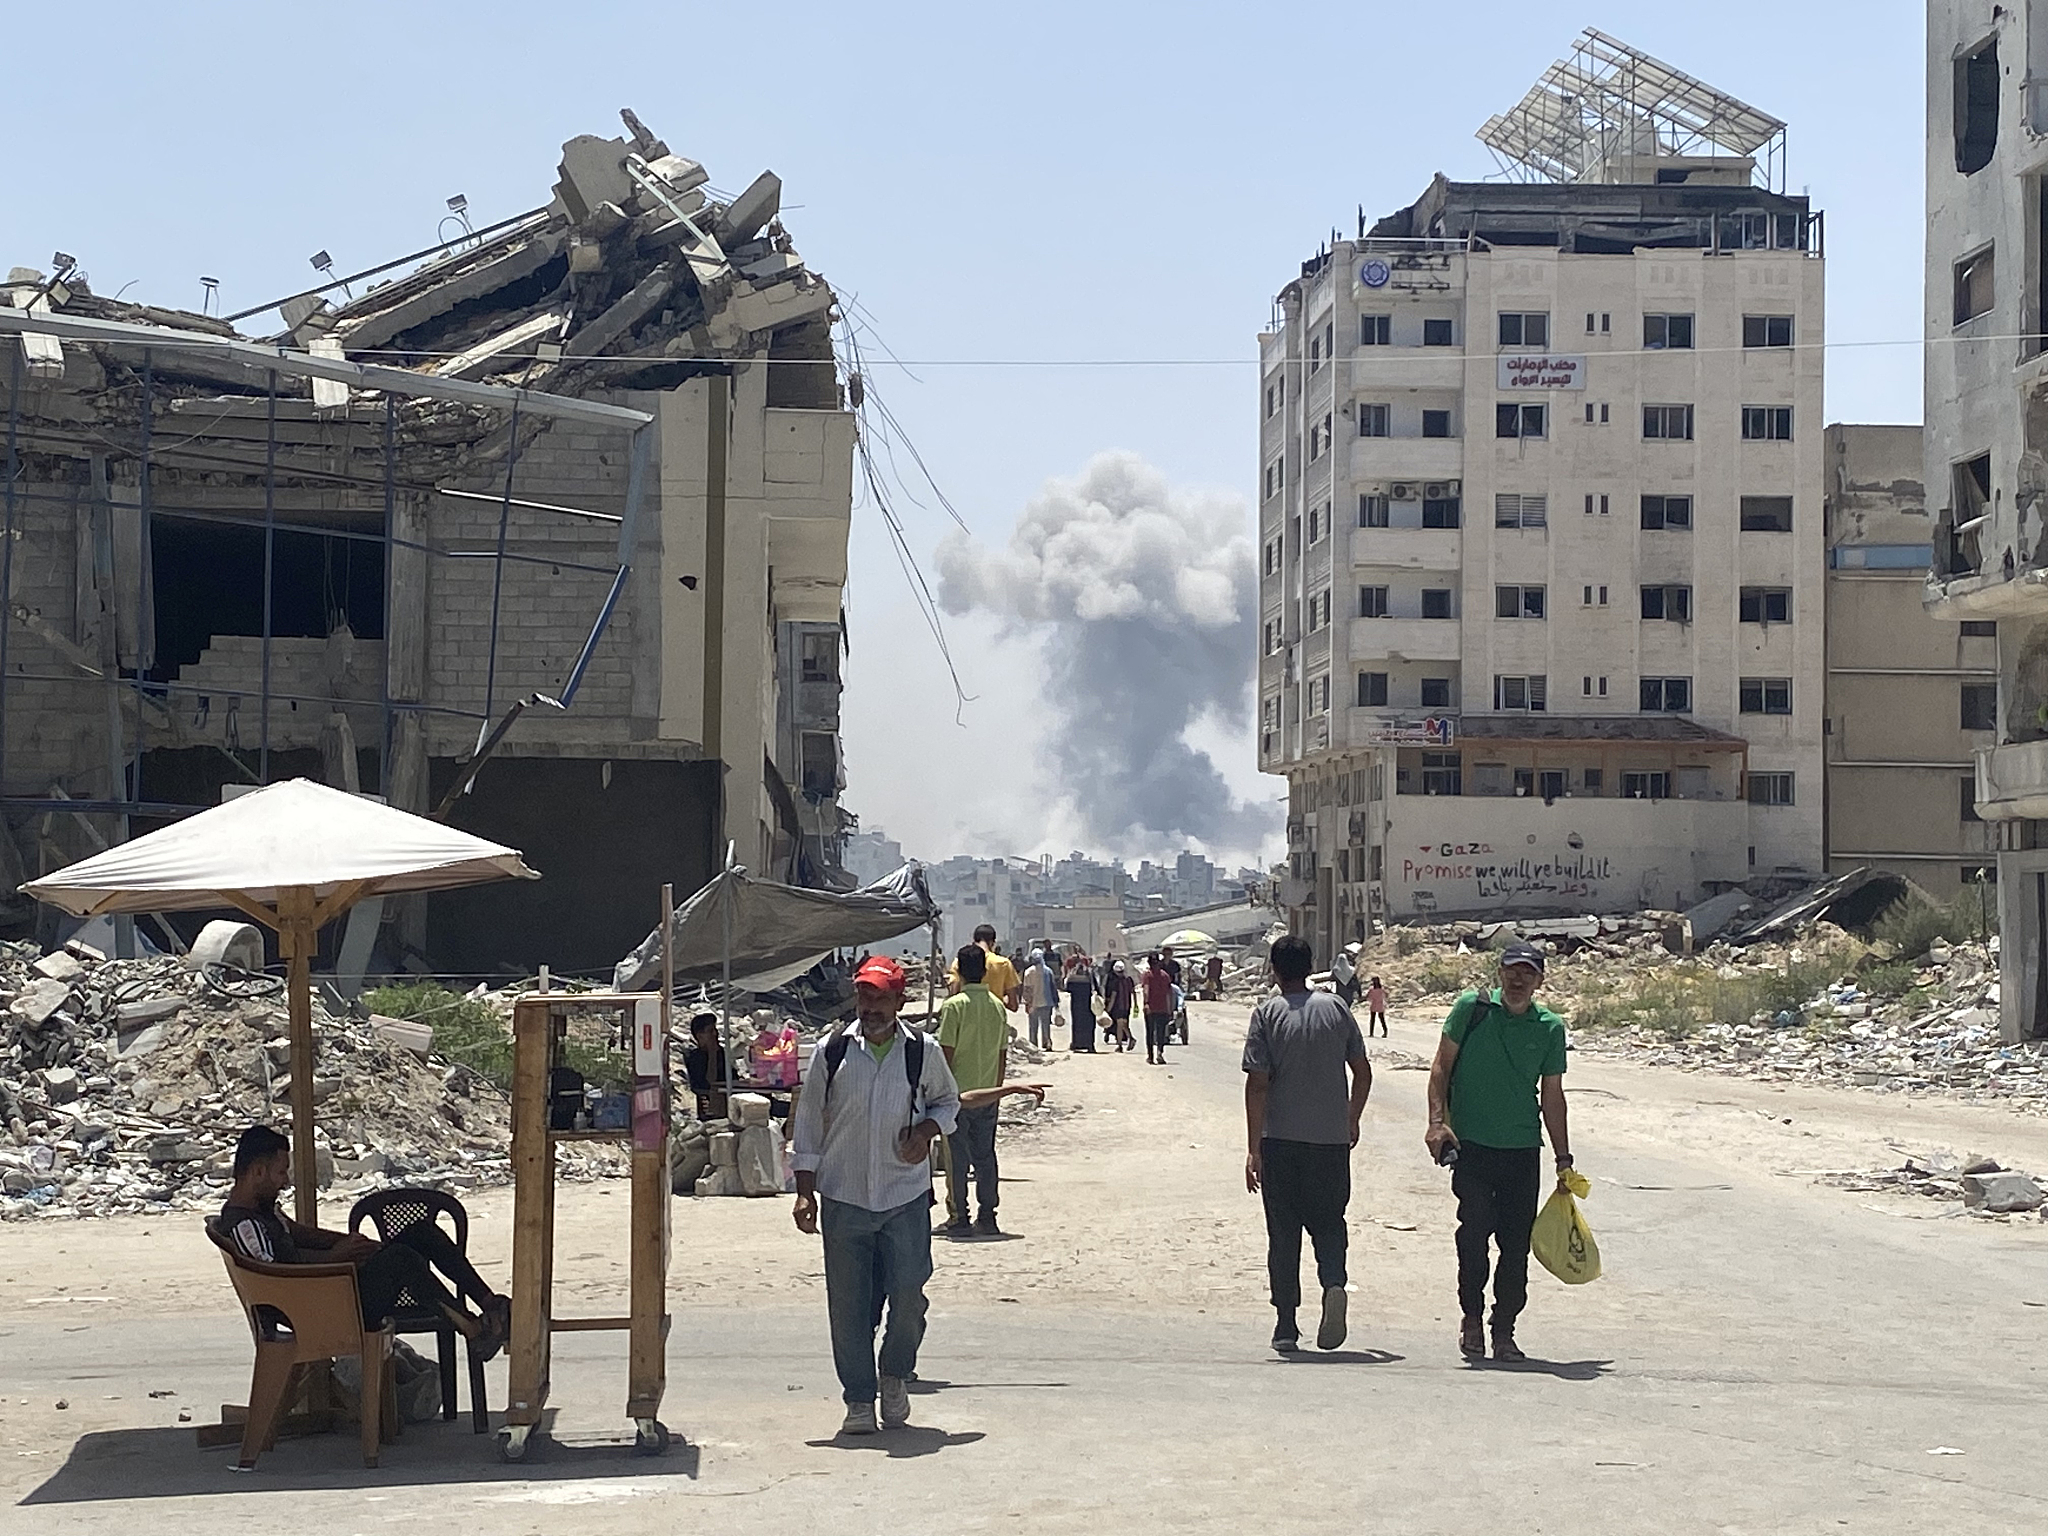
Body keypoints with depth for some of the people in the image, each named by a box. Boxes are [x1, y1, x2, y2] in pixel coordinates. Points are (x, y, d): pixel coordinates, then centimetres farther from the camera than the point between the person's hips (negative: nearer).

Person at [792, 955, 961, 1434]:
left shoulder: (923, 1053, 0)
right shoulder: (832, 1053, -1)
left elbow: (947, 1100, 17)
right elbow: (809, 1122, 5)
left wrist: (927, 1130, -5)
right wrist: (805, 1191, 0)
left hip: (906, 1197, 0)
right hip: (843, 1198, 0)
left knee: (908, 1296, -3)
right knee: (848, 1305, 1)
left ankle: (895, 1375, 25)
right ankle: (859, 1399, 13)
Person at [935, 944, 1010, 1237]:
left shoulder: (954, 1006, -11)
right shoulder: (997, 1006, 5)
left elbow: (946, 1053, -13)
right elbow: (1002, 1055, 10)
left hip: (959, 1092, -5)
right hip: (988, 1093, 5)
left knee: (957, 1157, 0)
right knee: (985, 1155, 10)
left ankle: (958, 1217, 1)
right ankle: (987, 1217, 11)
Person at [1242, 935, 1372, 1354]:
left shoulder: (1267, 1014, -4)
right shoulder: (1336, 1009, 4)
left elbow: (1257, 1083, -9)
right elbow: (1362, 1071, 8)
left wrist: (1254, 1147, -8)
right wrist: (1352, 1120, 23)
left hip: (1279, 1140, -2)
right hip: (1331, 1137, 2)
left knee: (1283, 1232, 7)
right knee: (1328, 1221, 13)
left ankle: (1286, 1326, 8)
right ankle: (1333, 1284, -16)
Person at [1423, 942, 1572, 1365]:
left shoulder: (1550, 1028, 6)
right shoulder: (1472, 1008, -1)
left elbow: (1551, 1096, 12)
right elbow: (1441, 1066, 3)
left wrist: (1563, 1158, 12)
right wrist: (1438, 1120, -9)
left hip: (1523, 1149, 2)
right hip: (1471, 1143, -2)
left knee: (1517, 1243, 1)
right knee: (1475, 1229, -10)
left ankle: (1504, 1331, 12)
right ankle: (1471, 1317, 9)